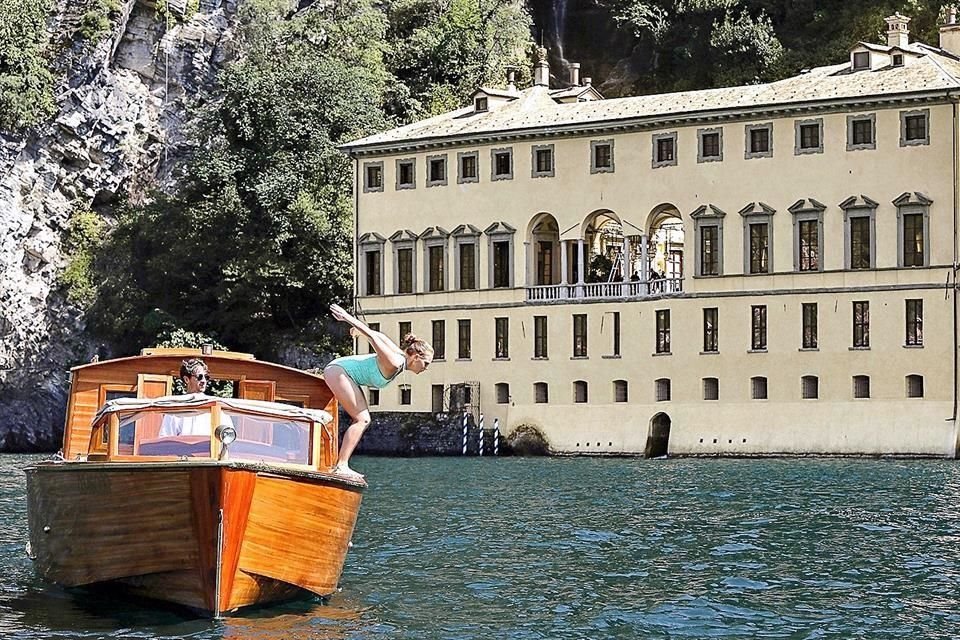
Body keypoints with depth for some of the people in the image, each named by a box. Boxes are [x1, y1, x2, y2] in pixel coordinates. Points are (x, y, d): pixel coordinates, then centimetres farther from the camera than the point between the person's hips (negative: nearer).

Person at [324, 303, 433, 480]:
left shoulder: (399, 356, 3)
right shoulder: (394, 363, -23)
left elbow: (380, 336, 13)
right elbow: (374, 337, -26)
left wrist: (360, 328, 27)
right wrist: (348, 318, -25)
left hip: (344, 374, 11)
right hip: (338, 371, -11)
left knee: (362, 419, 8)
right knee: (362, 419, -15)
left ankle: (341, 465, 6)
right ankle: (341, 466, -18)